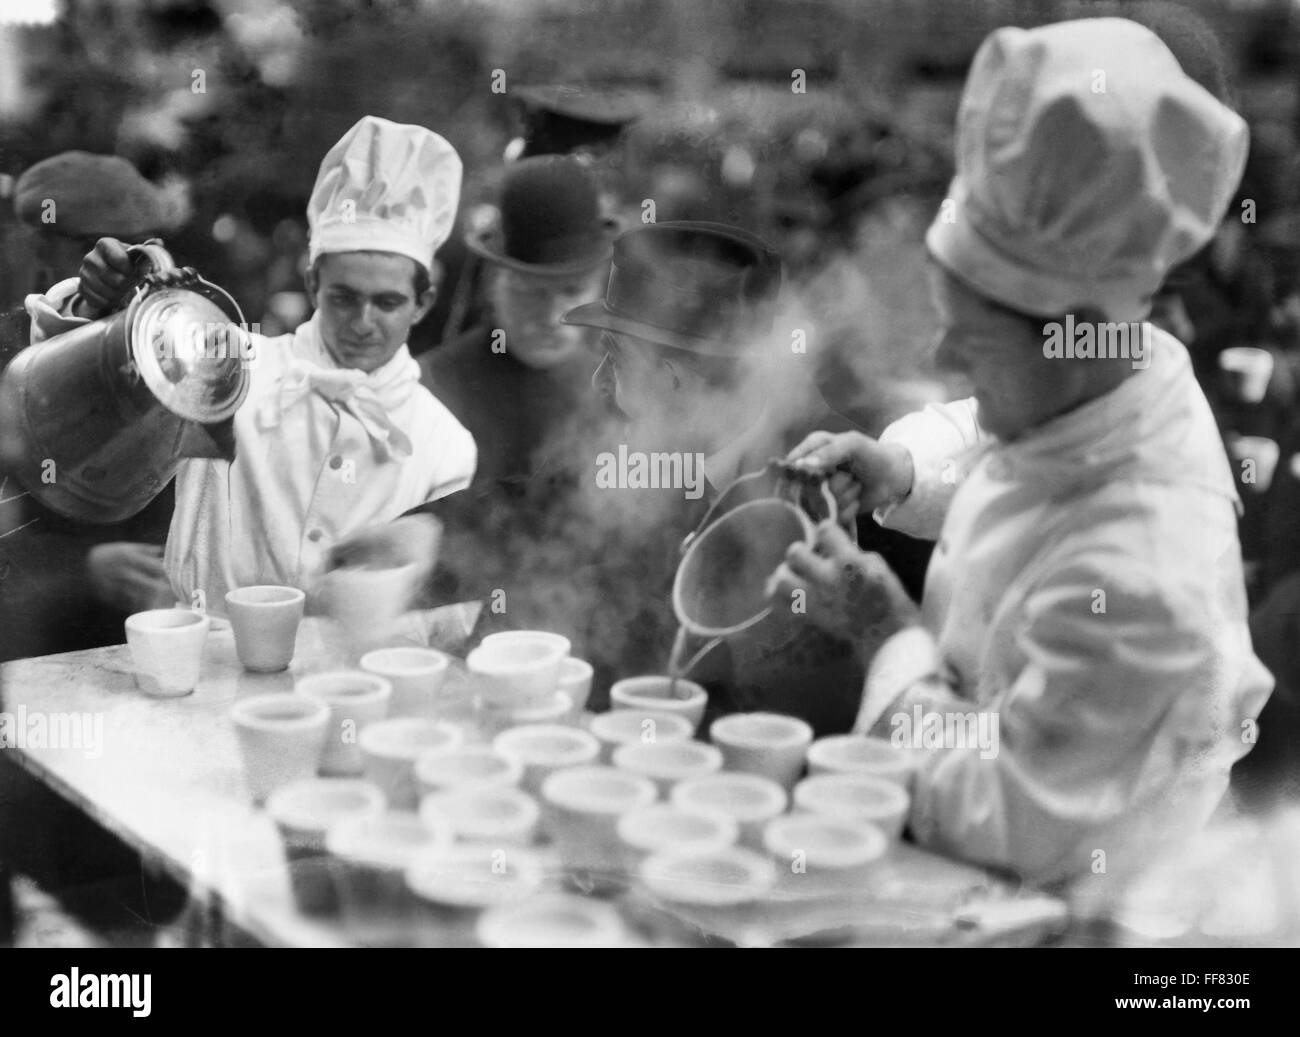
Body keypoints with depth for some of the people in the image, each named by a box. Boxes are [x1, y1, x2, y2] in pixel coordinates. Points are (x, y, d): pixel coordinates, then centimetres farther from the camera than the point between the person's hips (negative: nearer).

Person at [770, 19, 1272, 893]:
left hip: (1043, 904, -7)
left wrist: (890, 632, -24)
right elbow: (984, 437, 8)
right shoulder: (1138, 363, -16)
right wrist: (897, 473, -11)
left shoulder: (1140, 584, -41)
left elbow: (1006, 829, -30)